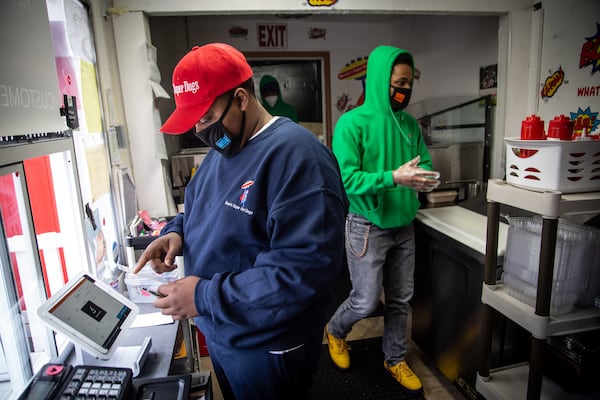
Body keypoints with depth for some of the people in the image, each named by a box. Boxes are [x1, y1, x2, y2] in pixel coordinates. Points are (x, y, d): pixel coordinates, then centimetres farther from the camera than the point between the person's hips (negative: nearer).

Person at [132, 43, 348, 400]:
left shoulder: (296, 154, -27)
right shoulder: (222, 149, 4)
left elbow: (308, 268, -33)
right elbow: (200, 211, 17)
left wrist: (206, 296, -29)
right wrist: (177, 232, -7)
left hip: (267, 347, -8)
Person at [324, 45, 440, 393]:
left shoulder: (410, 124, 6)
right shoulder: (353, 122, -13)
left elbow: (425, 163, 11)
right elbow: (345, 178, -20)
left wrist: (428, 179, -12)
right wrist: (393, 178, -30)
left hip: (403, 225, 6)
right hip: (367, 227, -6)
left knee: (401, 300, 16)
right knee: (366, 302, 4)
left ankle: (395, 359, 38)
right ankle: (335, 330, 37)